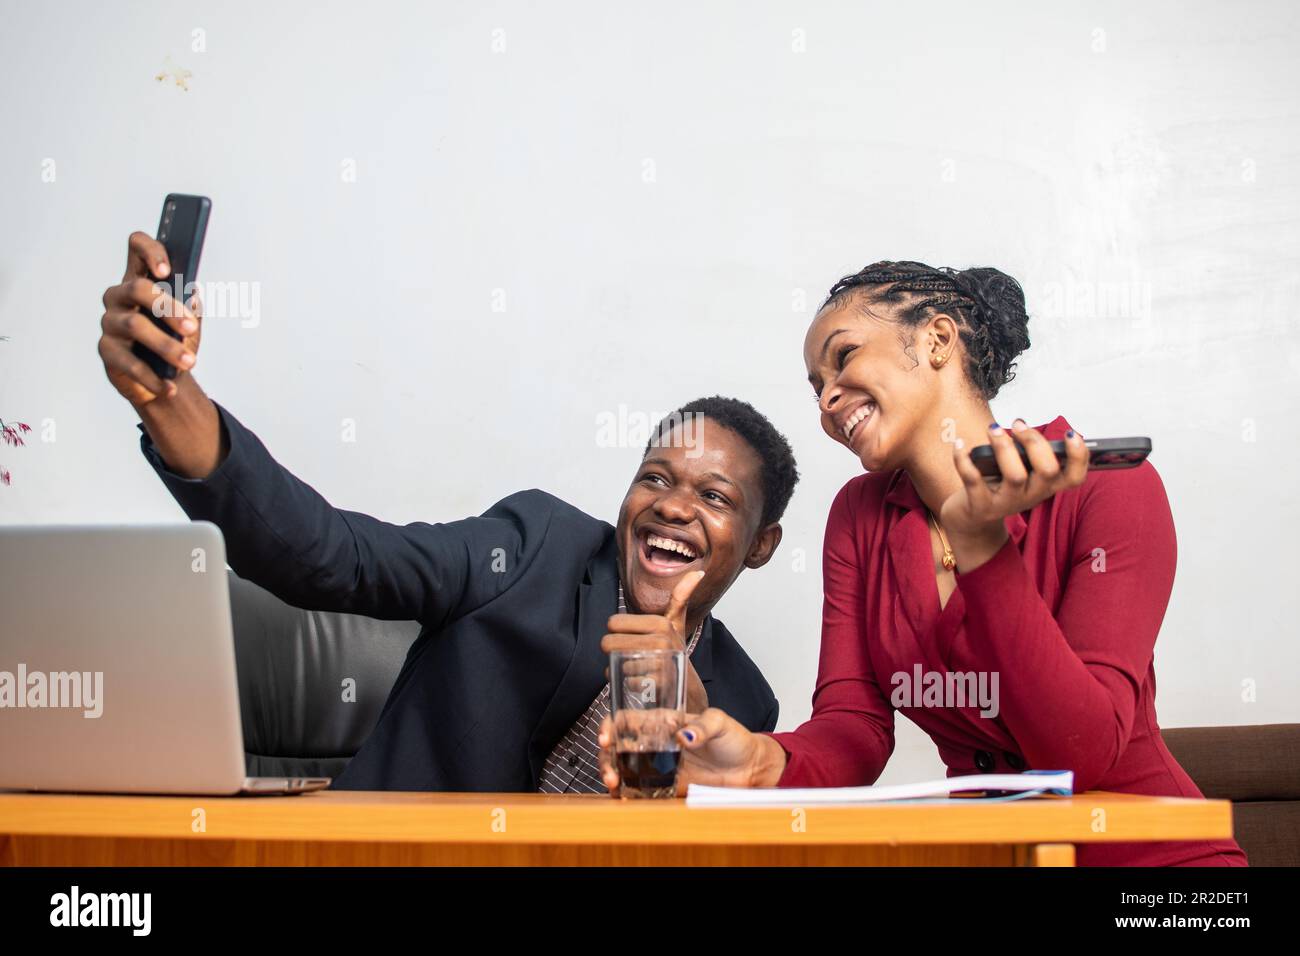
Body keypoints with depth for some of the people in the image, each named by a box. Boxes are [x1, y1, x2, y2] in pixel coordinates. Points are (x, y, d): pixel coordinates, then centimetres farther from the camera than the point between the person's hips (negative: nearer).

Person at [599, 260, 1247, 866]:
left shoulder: (1109, 489, -11)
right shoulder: (860, 517, 4)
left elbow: (1085, 755, -18)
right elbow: (855, 726, -3)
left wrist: (980, 543, -26)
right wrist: (764, 765, -24)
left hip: (1147, 856, -3)